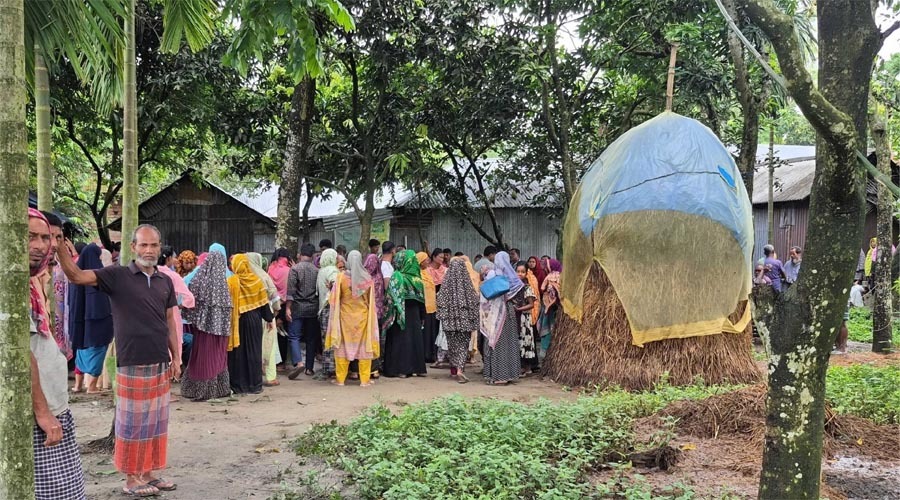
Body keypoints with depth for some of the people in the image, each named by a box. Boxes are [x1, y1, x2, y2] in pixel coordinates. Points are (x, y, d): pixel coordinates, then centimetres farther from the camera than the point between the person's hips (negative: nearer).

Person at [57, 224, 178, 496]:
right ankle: (131, 478, 16)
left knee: (156, 422, 13)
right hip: (132, 365, -5)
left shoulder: (165, 281, 8)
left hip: (160, 364, 5)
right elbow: (76, 276, -17)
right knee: (133, 423, 3)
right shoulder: (117, 275, -6)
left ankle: (148, 472, 25)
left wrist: (175, 358, 9)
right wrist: (60, 246, -31)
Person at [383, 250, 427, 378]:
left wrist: (390, 313, -5)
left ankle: (401, 369, 4)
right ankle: (418, 367, 13)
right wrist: (420, 315, 9)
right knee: (415, 337, 10)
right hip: (415, 313, 3)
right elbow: (421, 297, 3)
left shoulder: (397, 277, -11)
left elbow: (391, 296, -13)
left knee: (400, 338, 3)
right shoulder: (417, 277, 0)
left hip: (401, 313, -3)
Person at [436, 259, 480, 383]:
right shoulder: (468, 283, -7)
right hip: (465, 318, -1)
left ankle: (454, 368, 23)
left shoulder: (446, 282, -4)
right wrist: (474, 319, 7)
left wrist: (442, 316, 12)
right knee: (463, 343, 2)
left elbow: (440, 300, 0)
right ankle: (460, 369, -13)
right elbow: (474, 301, -3)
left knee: (452, 342, 15)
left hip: (450, 319, 2)